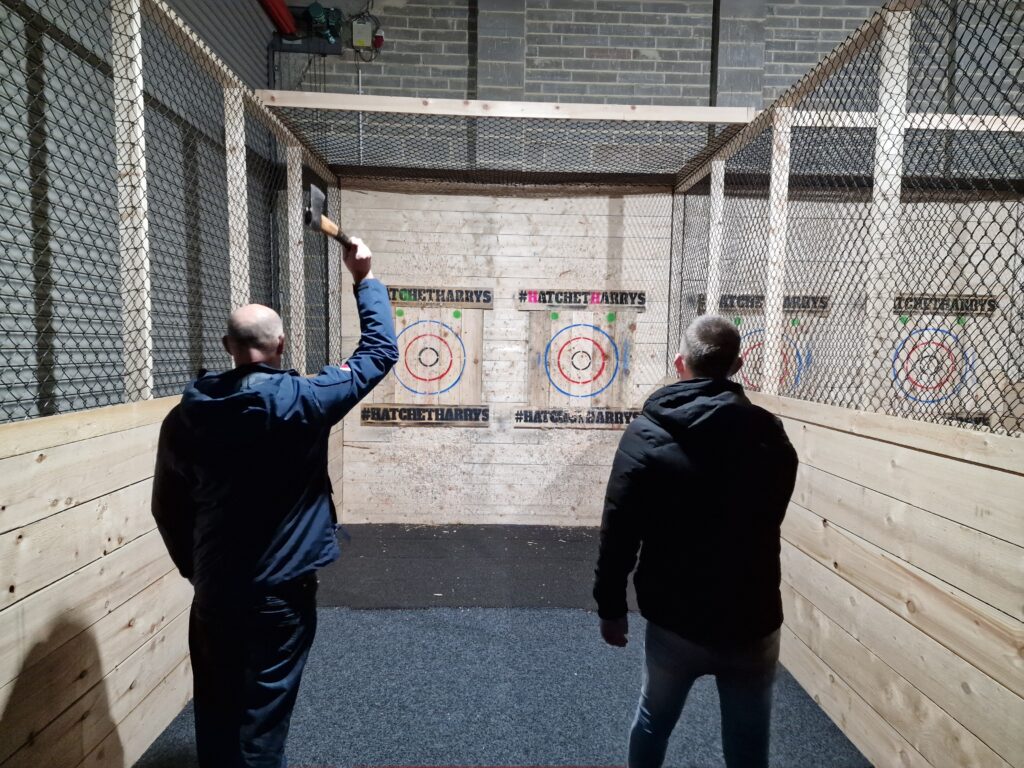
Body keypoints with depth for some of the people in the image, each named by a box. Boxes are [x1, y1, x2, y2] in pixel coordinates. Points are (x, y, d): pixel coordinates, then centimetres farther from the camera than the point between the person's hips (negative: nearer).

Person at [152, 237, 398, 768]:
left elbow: (167, 507, 5)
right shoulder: (302, 402, -17)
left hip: (213, 590, 5)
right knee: (261, 718, 10)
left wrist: (194, 567, 19)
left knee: (216, 709, 21)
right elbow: (380, 352, -7)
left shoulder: (187, 414, -4)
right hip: (280, 589, -4)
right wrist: (365, 280, 3)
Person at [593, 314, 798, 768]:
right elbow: (768, 519, 10)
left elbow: (619, 531, -12)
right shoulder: (770, 435, -5)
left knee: (654, 721, 24)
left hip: (675, 620, -1)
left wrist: (610, 606, 0)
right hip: (753, 622, 1)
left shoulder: (647, 435, -13)